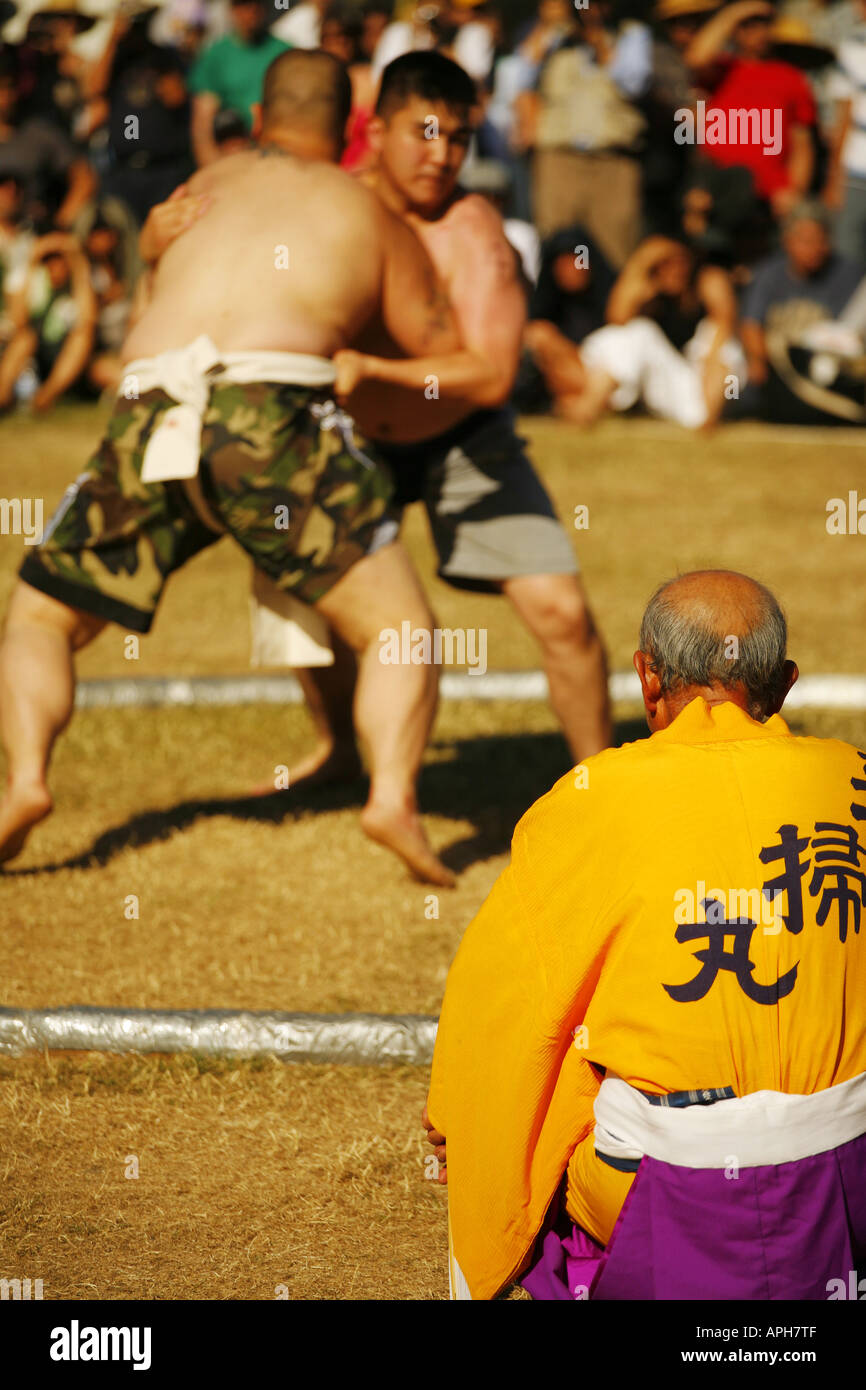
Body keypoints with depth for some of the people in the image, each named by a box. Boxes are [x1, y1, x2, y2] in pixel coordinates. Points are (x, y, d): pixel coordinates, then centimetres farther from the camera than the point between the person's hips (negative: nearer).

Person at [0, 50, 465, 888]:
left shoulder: (206, 190, 28)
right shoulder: (368, 214, 21)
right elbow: (449, 353, 25)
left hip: (145, 420, 3)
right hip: (269, 413, -2)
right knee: (399, 629, 4)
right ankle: (393, 795, -19)